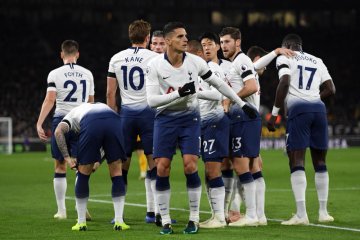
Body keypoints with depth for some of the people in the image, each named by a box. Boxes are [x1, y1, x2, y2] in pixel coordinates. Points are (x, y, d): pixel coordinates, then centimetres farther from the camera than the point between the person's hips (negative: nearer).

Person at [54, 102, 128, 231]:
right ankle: (119, 222, 15)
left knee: (83, 174, 17)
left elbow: (59, 131, 13)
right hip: (113, 122, 2)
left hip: (91, 125, -2)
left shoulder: (73, 113, 37)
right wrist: (99, 162, 41)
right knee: (116, 173, 17)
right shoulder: (103, 106, 46)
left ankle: (81, 222, 23)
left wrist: (67, 158, 13)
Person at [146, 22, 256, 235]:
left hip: (189, 117, 1)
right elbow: (152, 100, -16)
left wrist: (242, 104, 11)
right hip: (165, 119, 0)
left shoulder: (195, 62, -7)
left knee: (191, 166, -11)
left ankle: (194, 219, 0)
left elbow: (219, 84, 7)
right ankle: (165, 221, 5)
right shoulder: (155, 66, -12)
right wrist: (179, 93, -28)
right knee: (162, 168, -5)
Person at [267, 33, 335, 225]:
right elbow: (330, 89, 16)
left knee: (297, 161, -6)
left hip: (298, 109, -5)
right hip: (318, 108, 5)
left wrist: (274, 113, -5)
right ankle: (323, 212, 16)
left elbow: (284, 83, -7)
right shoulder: (317, 61, 24)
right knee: (320, 162, 14)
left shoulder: (285, 58, 9)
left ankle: (301, 214, -14)